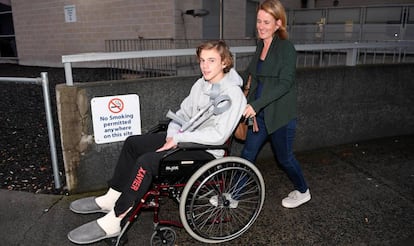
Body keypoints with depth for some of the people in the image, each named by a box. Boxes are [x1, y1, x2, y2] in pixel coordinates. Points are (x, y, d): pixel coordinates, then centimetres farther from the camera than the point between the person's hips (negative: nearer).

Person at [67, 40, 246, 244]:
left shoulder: (233, 94, -17)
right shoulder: (201, 84, 7)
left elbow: (219, 136, -25)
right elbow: (183, 113, 14)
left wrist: (178, 139, -22)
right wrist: (173, 134, -7)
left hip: (207, 151, -9)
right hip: (186, 138, 9)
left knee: (146, 162, -25)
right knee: (133, 143, 6)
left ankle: (111, 223, -11)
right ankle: (112, 198, 16)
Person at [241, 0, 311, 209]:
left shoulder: (286, 48, -15)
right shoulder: (261, 45, 7)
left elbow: (285, 83, -24)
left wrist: (256, 104, -30)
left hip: (280, 115, -7)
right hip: (260, 114, 7)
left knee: (284, 157, 10)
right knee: (248, 153, 11)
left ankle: (303, 192, 36)